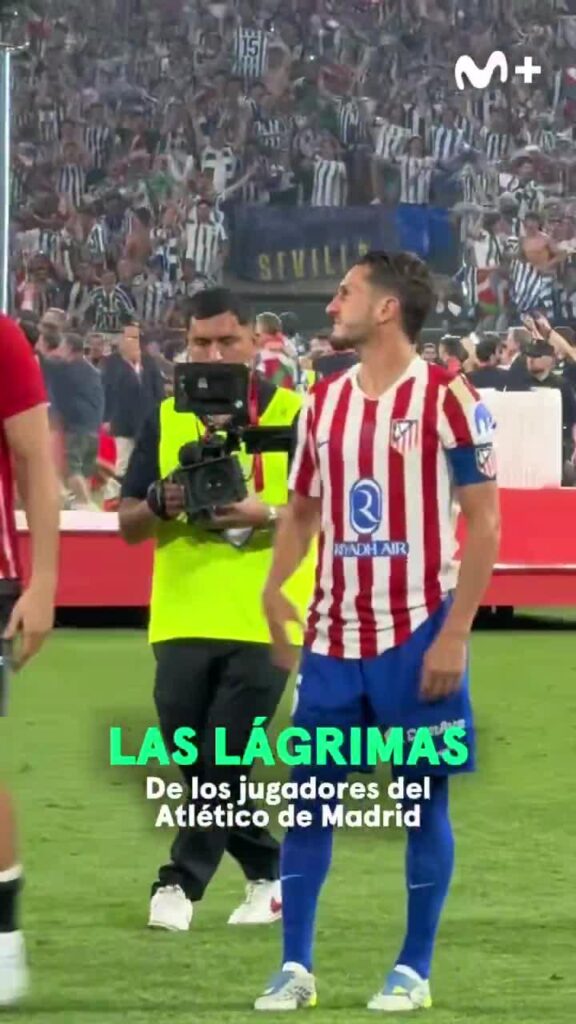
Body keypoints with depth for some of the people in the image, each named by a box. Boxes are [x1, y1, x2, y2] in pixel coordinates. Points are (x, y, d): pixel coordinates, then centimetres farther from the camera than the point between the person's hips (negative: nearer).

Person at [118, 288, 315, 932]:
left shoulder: (292, 414, 0)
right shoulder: (165, 419, 9)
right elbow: (128, 524, 10)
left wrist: (268, 513, -19)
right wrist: (161, 504, -12)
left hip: (262, 618, -4)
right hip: (184, 617, 4)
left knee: (223, 755, -8)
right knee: (193, 757, 5)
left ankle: (182, 881, 0)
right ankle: (267, 873, 20)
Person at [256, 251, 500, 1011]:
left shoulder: (446, 398, -8)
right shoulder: (324, 401, 9)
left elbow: (484, 524, -8)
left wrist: (455, 633, -14)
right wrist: (275, 586, 0)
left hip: (417, 634, -5)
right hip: (334, 634, 5)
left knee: (425, 796, 2)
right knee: (308, 794, 3)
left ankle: (415, 970, 10)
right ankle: (295, 968, 9)